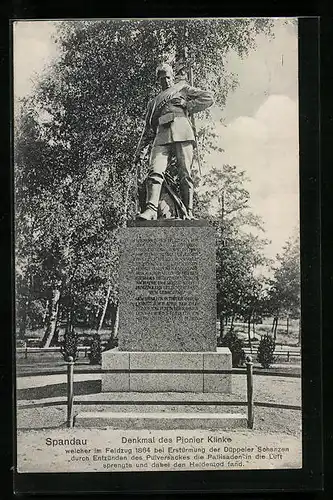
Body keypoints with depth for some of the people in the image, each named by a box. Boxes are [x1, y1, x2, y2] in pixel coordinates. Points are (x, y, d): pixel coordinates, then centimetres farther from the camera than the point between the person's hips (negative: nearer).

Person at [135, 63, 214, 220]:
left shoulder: (183, 88, 26)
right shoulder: (153, 102, 35)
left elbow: (208, 97, 16)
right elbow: (148, 129, 31)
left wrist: (186, 105, 5)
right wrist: (139, 150, 20)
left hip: (181, 132, -2)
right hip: (162, 136, 3)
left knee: (185, 174, -13)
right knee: (155, 171, -20)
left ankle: (188, 213, -17)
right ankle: (151, 209, -33)